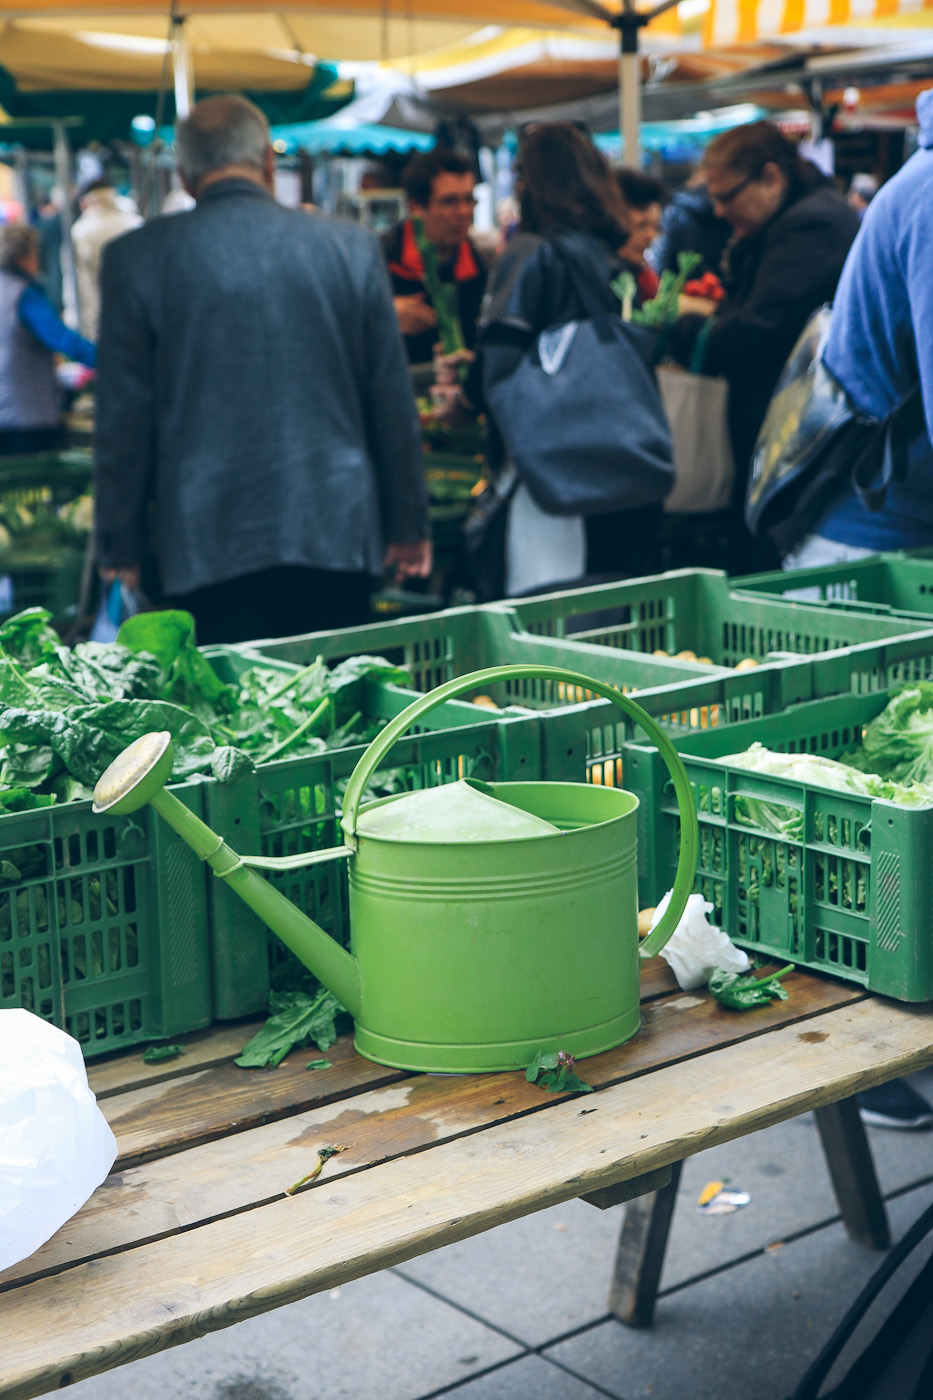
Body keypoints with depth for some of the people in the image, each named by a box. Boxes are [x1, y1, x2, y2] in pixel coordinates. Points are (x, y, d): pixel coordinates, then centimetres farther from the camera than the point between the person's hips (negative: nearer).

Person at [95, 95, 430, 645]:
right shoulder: (353, 247, 4)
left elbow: (124, 414, 2)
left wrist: (121, 545, 11)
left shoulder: (137, 258, 0)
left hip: (209, 545, -1)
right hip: (337, 534, 2)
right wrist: (409, 526, 18)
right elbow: (393, 400, 9)